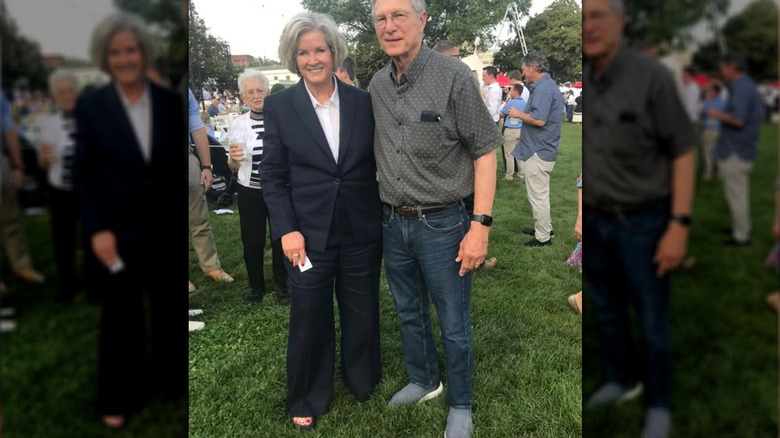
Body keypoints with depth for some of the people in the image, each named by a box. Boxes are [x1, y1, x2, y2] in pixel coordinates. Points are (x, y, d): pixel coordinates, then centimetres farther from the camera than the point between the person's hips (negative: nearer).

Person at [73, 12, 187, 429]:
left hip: (168, 227, 2)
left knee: (172, 309, 14)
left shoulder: (170, 101, 0)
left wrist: (189, 218, 1)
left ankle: (173, 383, 36)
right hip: (118, 230, -1)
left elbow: (183, 162, 3)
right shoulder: (91, 105, -4)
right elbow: (82, 175, -4)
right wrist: (96, 230, -13)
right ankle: (118, 398, 32)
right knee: (120, 316, 12)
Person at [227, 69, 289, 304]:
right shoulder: (238, 123, 0)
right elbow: (233, 167, 3)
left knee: (281, 238, 8)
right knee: (252, 240, 8)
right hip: (250, 191, 1)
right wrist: (233, 158, -16)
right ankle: (256, 284, 27)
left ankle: (281, 284, 26)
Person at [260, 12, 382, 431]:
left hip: (361, 230, 2)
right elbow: (271, 175, -3)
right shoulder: (279, 105, -4)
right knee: (309, 317, 11)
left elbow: (378, 163, 6)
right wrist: (286, 229, -11)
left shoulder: (363, 101, 1)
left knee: (362, 311, 15)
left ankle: (363, 381, 41)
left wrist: (387, 216, 2)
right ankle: (306, 399, 33)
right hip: (308, 232, -1)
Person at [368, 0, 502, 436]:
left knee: (454, 325, 9)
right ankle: (424, 381, 44)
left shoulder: (454, 76, -13)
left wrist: (480, 225, -16)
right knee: (410, 314, 21)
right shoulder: (377, 85, 3)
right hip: (393, 223, 5)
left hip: (444, 224, -5)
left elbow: (484, 151, -12)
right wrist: (387, 212, 10)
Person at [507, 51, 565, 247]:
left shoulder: (543, 88, -20)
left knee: (538, 195, -1)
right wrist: (523, 114, 12)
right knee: (541, 193, 22)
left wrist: (519, 114, -15)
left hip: (538, 151, -11)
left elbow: (539, 120, -29)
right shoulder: (549, 86, 13)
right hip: (544, 149, 11)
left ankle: (542, 237, 8)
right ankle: (545, 228, 34)